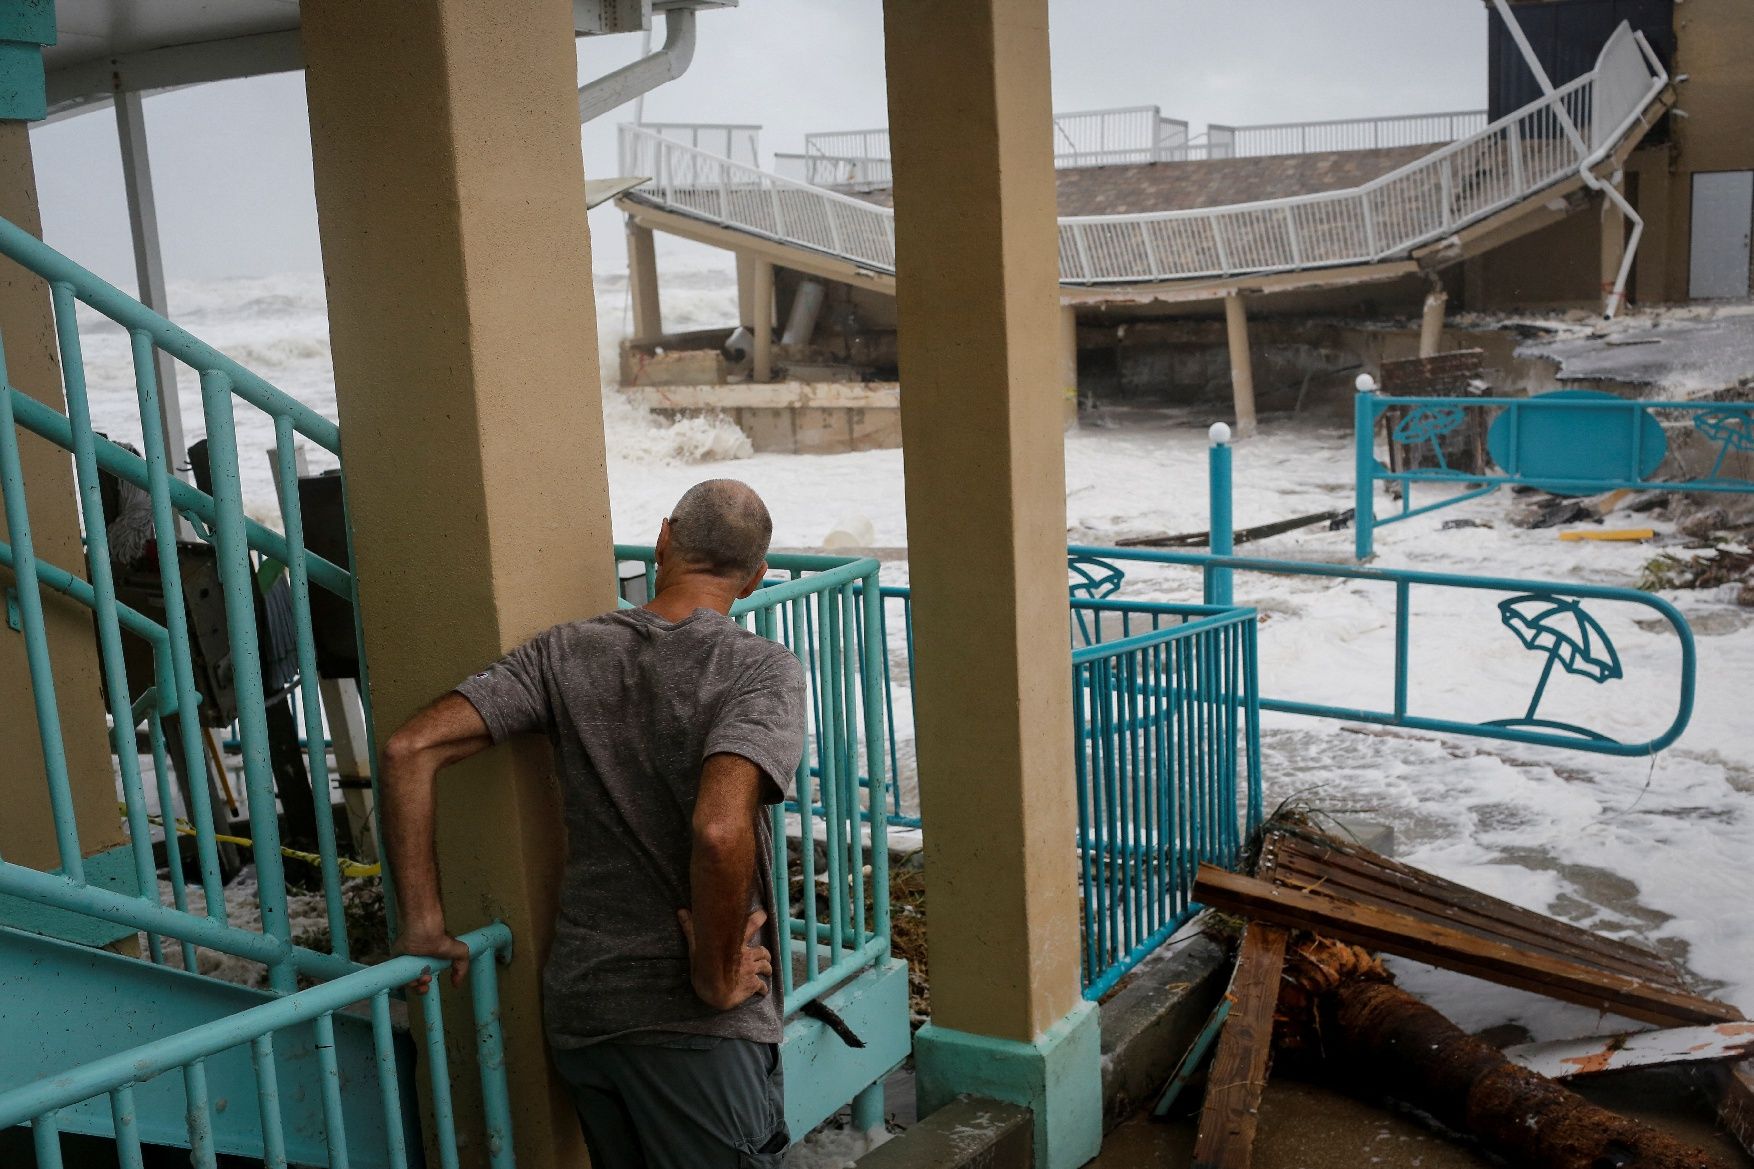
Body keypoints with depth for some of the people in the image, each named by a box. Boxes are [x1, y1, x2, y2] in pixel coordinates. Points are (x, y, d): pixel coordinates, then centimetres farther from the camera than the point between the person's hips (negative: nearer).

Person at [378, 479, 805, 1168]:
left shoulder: (565, 654, 2)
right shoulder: (764, 670, -12)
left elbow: (408, 750, -5)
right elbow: (720, 832, -29)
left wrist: (423, 922, 0)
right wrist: (716, 978, -15)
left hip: (575, 1005, 6)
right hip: (689, 1025, -6)